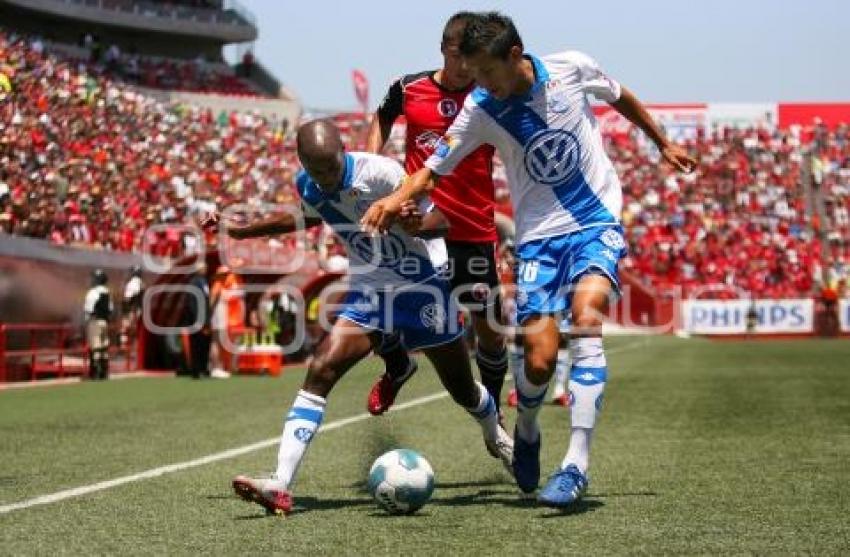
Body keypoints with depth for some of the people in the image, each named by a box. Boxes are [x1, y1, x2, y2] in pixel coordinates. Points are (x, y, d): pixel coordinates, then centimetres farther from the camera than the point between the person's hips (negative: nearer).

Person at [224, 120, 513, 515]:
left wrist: (418, 224, -42)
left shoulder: (381, 172, -25)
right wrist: (243, 231, 18)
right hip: (369, 289, 3)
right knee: (321, 370, -19)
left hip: (423, 284, -3)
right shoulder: (306, 186, -8)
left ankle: (496, 436, 49)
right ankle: (280, 486, -23)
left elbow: (440, 219, -19)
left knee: (462, 389, 12)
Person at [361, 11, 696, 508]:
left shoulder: (572, 68, -8)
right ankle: (526, 434, 27)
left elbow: (620, 96, 12)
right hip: (539, 235, 1)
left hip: (598, 224, -1)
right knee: (539, 360, -9)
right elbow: (435, 167, -6)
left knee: (586, 318, -28)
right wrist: (398, 197, -27)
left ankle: (577, 464, -28)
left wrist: (663, 142, 25)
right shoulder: (481, 109, -9)